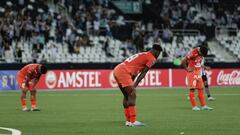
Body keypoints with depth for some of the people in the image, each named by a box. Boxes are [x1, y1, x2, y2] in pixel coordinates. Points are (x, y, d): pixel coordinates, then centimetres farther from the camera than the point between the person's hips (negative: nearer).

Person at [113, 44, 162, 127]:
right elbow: (143, 73, -4)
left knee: (127, 96, 16)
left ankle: (128, 121, 18)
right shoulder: (152, 58, 0)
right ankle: (133, 121, -14)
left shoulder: (142, 55, 26)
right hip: (123, 72, -9)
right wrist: (134, 85, -5)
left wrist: (131, 85, 16)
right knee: (132, 95, -9)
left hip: (117, 70, 9)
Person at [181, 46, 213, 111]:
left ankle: (203, 106, 8)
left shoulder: (201, 53, 3)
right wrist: (187, 69, -12)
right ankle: (194, 106, -3)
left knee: (201, 89, 6)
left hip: (198, 73, 7)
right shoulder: (193, 53, -21)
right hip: (192, 72, -7)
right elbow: (183, 61, -18)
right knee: (192, 89, -5)